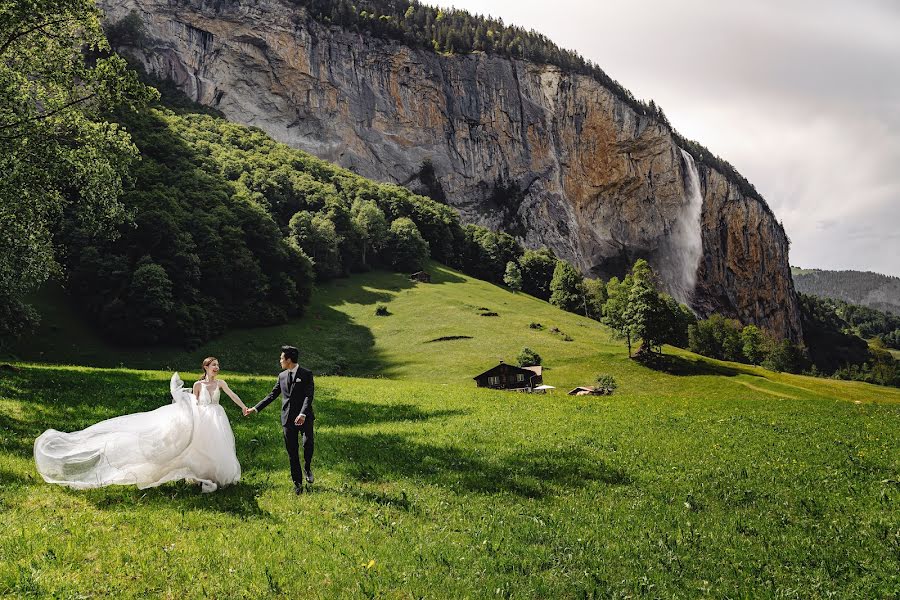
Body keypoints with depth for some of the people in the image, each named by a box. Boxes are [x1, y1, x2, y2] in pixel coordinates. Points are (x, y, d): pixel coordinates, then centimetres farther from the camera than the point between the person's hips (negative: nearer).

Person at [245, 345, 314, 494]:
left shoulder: (306, 374, -3)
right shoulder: (282, 376, 13)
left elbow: (309, 396, -12)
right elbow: (272, 395, 18)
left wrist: (303, 414, -25)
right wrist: (255, 409, 15)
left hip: (304, 417, -4)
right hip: (288, 419, 4)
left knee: (308, 443, -23)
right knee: (292, 452, 5)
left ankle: (307, 467, 7)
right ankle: (297, 483, 15)